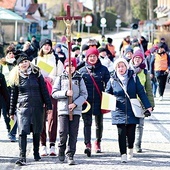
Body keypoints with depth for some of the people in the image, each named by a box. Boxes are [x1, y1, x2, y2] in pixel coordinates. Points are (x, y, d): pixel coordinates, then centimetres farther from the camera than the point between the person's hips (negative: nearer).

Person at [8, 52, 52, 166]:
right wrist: (12, 111, 11)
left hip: (37, 107, 1)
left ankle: (36, 153, 26)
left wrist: (49, 106, 3)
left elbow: (44, 91, 5)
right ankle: (22, 157, -15)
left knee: (36, 132, 9)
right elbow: (13, 95, 10)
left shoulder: (36, 74, 3)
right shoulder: (16, 77, 4)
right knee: (22, 132, -12)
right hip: (22, 108, -1)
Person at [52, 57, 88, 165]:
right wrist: (65, 93, -12)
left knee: (73, 134, -4)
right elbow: (54, 93, 4)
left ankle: (70, 155, 0)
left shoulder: (79, 79, 8)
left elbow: (84, 94, 3)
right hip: (63, 109, 0)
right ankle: (61, 150, 18)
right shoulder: (60, 79, 9)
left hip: (76, 110, 0)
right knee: (63, 132, -7)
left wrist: (75, 104, -11)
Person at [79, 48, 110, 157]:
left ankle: (98, 142, 30)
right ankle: (88, 144, -18)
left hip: (99, 101, 1)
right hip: (86, 101, -1)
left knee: (99, 122, 12)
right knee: (87, 122, -10)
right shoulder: (82, 70, 5)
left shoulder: (103, 69, 4)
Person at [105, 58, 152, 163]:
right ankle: (123, 154, 3)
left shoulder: (133, 77, 2)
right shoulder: (112, 80, 2)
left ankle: (130, 148, 32)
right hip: (119, 112, 0)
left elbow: (141, 93, 4)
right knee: (121, 133, -4)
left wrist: (148, 106, 0)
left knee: (131, 133, 3)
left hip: (132, 111, 0)